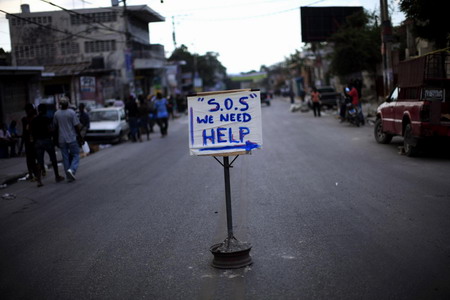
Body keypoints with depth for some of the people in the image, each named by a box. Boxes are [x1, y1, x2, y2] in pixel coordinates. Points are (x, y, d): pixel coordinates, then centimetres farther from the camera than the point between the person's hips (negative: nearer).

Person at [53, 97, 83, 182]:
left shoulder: (56, 114, 2)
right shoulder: (72, 112, -10)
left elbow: (55, 126, 9)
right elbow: (77, 126, -10)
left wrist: (57, 138, 22)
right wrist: (80, 136, 1)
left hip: (62, 139, 4)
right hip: (72, 139, -4)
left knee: (65, 158, 9)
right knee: (75, 155, 6)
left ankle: (69, 177, 11)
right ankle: (72, 170, -18)